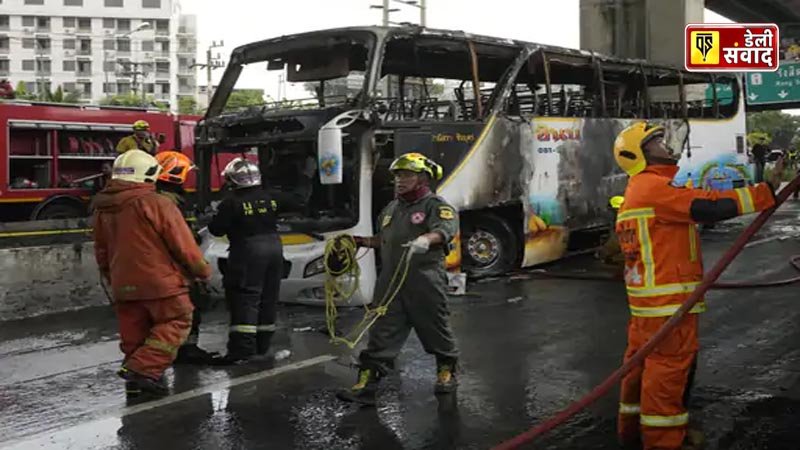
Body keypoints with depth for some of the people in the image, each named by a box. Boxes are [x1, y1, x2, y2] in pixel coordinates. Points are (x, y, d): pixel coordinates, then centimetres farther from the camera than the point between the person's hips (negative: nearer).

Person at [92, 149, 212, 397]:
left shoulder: (102, 209, 8)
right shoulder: (157, 204, -14)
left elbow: (101, 251, 18)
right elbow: (184, 245, -12)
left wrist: (112, 279, 30)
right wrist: (202, 269, 2)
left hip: (124, 284, 7)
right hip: (160, 281, -7)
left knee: (135, 334, 15)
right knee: (175, 324, 4)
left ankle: (136, 381, 21)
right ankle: (143, 368, -9)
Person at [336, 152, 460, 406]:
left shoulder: (436, 206, -5)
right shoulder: (390, 209, 19)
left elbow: (445, 229, -24)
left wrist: (426, 239, -43)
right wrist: (363, 242, 18)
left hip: (425, 283, -5)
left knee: (435, 328, 10)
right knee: (382, 333, 1)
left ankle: (446, 371, 33)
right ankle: (366, 384, 1)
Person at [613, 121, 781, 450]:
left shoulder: (637, 190, 19)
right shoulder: (654, 187, -14)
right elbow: (709, 207, -21)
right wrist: (768, 190, -18)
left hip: (647, 299, 10)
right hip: (667, 301, -10)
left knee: (643, 361, 16)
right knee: (669, 366, -4)